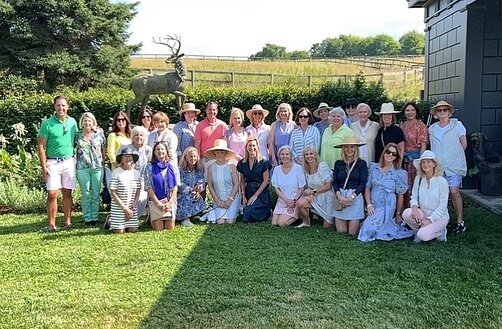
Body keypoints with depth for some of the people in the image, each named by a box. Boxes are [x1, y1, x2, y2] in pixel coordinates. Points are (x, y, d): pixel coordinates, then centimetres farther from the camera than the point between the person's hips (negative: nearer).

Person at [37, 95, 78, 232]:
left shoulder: (72, 122, 7)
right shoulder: (47, 123, -5)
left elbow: (77, 140, 16)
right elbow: (41, 145, -5)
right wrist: (44, 166, -10)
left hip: (69, 162, 3)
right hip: (53, 163, -3)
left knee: (67, 192, 7)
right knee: (52, 194, -5)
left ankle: (68, 221, 13)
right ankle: (51, 224, 2)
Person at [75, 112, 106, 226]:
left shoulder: (99, 133, 6)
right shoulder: (78, 136, 5)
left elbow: (104, 148, 12)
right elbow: (72, 149, 11)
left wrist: (103, 162, 8)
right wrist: (74, 163, 3)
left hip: (97, 167, 0)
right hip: (82, 168, 0)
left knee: (96, 194, 4)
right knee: (85, 194, 4)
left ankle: (95, 217, 14)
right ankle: (87, 218, 12)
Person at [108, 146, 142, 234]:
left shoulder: (137, 173, 2)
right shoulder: (116, 172, -11)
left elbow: (138, 192, 6)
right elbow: (113, 193, -12)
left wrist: (132, 207, -6)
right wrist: (125, 208, -14)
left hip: (132, 208, 4)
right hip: (118, 206, -4)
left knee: (133, 230, -2)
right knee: (120, 231, -5)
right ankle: (111, 222, 23)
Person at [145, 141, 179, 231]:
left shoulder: (172, 166, 2)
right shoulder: (150, 167, -2)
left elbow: (176, 186, 0)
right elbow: (149, 187, -5)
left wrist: (170, 202, -9)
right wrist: (158, 203, -13)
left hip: (170, 200, 1)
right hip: (156, 200, -1)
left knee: (170, 228, -3)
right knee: (158, 228, -5)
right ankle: (151, 218, 26)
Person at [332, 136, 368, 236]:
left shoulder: (361, 163, 0)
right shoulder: (338, 163, 9)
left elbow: (363, 184, -5)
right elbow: (334, 182, 4)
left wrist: (351, 197, -16)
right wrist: (340, 197, -12)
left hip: (355, 198, -3)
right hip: (340, 197, 3)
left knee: (352, 232, -1)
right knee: (341, 231, 1)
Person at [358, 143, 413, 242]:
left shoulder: (399, 173, -3)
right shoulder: (374, 168, 5)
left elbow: (400, 195, 1)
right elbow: (367, 188, 6)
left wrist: (398, 214, 5)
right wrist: (369, 205, -6)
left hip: (387, 207, -4)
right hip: (373, 207, 4)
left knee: (367, 231, -18)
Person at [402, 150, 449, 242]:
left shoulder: (442, 181, -14)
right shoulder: (418, 179, -1)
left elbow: (443, 206, -14)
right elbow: (414, 197, 4)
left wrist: (430, 219, -18)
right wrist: (414, 207, -19)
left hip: (439, 216, -4)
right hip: (423, 213, 4)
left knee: (423, 236, -26)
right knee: (406, 214, -26)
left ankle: (440, 232, 6)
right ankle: (418, 231, 2)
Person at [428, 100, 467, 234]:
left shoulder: (457, 125, 4)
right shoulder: (432, 128, 13)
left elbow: (463, 144, 6)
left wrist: (455, 155, 6)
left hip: (454, 165, -3)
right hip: (437, 166, 3)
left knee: (454, 192, -11)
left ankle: (460, 221, -3)